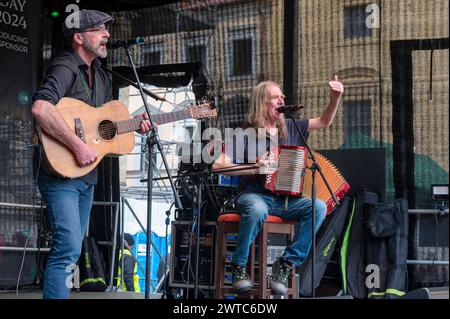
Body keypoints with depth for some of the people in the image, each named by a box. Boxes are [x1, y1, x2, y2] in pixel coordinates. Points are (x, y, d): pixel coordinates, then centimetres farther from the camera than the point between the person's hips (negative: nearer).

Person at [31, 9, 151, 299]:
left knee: (72, 249, 14)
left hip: (87, 174, 9)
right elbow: (41, 109, -32)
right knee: (68, 248, -17)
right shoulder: (65, 67, -14)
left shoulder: (100, 75, 15)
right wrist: (79, 146, -31)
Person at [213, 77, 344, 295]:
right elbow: (218, 165, -11)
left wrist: (335, 97, -1)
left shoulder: (289, 128, 12)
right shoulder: (246, 134, -3)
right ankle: (238, 266, -17)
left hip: (285, 199, 5)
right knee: (258, 210, -40)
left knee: (319, 207, -22)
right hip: (254, 195, -5)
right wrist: (253, 168, -23)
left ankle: (286, 265, -16)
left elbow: (324, 122, 17)